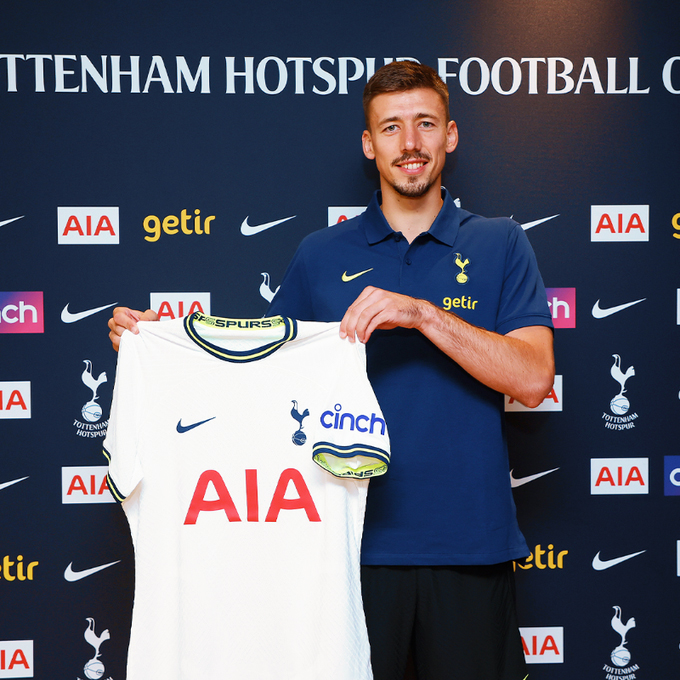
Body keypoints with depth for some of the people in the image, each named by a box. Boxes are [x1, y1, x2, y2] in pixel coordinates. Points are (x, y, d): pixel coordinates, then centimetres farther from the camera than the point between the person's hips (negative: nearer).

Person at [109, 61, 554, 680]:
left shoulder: (499, 244, 3)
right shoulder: (322, 255, 8)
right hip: (356, 539, 1)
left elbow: (533, 379, -9)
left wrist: (424, 313, -21)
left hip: (469, 544, 0)